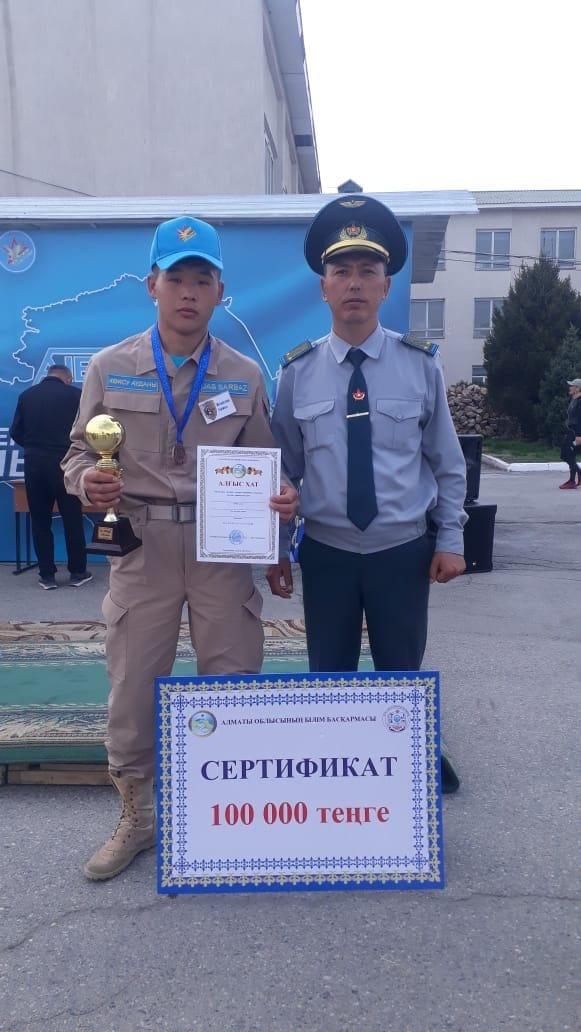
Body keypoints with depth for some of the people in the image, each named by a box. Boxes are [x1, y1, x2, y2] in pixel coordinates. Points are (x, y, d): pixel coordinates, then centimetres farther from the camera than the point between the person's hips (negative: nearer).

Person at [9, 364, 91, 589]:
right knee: (72, 519, 8)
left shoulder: (26, 395, 6)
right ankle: (78, 572, 15)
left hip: (34, 463, 2)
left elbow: (16, 433, 6)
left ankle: (47, 575, 13)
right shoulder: (74, 394, -2)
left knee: (40, 520, 9)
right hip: (64, 462, -2)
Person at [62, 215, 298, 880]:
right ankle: (137, 819, 31)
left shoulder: (244, 376, 6)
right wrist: (86, 481, -15)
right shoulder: (110, 368, 4)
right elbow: (81, 450, 8)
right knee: (131, 689, 8)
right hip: (141, 546, 0)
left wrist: (282, 496, -13)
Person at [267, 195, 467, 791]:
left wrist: (451, 540, -2)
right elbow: (285, 471, 2)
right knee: (329, 679, 14)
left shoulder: (420, 366, -3)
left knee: (402, 677, 14)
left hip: (404, 552, 0)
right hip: (326, 554, 1)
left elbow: (448, 463, 2)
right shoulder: (297, 372, -2)